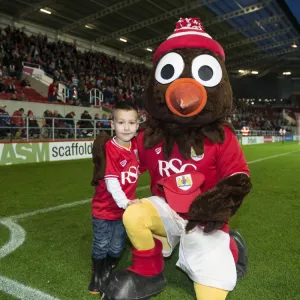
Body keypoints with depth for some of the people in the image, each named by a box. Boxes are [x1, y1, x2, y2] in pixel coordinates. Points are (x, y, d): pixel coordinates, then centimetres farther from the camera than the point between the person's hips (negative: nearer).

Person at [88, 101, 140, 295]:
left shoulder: (136, 146, -4)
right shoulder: (109, 149, -22)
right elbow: (111, 181, -25)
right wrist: (124, 202, -33)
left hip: (125, 208, 5)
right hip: (105, 207, -5)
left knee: (117, 247, 18)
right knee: (101, 245, 12)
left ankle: (108, 273, 42)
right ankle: (97, 276, 36)